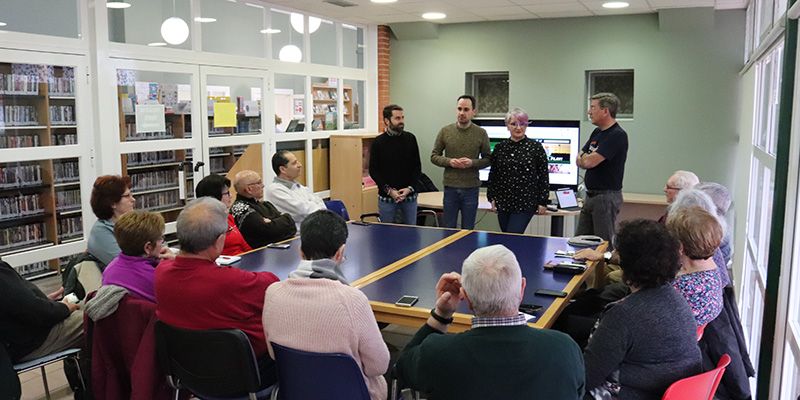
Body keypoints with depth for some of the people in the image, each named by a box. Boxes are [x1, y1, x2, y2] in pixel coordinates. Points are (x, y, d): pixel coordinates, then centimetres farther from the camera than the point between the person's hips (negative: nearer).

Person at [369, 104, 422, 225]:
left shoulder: (410, 138, 2)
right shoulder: (378, 142, -3)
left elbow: (417, 167, 4)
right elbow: (373, 171, -3)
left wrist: (409, 188, -9)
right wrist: (389, 190, -12)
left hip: (409, 196, 2)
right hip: (386, 197, -1)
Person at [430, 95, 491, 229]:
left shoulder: (481, 133, -1)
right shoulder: (445, 131, 1)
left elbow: (488, 159, 4)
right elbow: (434, 156, 5)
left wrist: (472, 163, -15)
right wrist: (449, 161, -13)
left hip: (471, 188, -1)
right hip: (450, 188, 1)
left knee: (468, 230, 10)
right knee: (449, 229, 10)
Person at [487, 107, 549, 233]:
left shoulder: (536, 147, -3)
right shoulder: (499, 147, 7)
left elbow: (543, 176, -1)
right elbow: (493, 175, 13)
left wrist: (543, 202, -3)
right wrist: (492, 197, 9)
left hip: (525, 204, -4)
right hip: (503, 203, 4)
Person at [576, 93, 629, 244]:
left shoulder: (618, 135, -16)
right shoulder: (597, 132, 14)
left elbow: (589, 161, -22)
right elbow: (579, 160, 11)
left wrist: (585, 158, 0)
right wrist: (588, 159, -10)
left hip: (607, 196, -9)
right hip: (591, 196, 9)